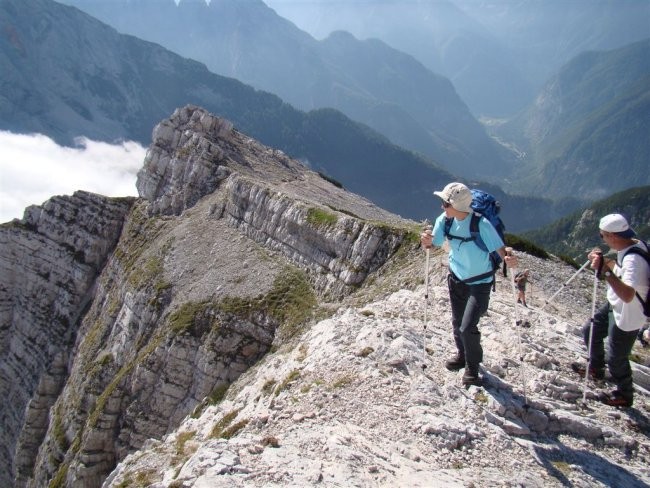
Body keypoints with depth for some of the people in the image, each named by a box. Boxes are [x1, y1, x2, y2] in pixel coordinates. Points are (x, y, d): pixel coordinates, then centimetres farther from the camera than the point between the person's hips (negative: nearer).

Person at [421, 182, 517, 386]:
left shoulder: (481, 224, -28)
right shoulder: (444, 220, -12)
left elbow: (499, 248, -25)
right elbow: (432, 244, -5)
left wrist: (508, 260, -47)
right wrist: (427, 242, -29)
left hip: (479, 282, -5)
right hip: (456, 278, 5)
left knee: (467, 327, -11)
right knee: (457, 323, 18)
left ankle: (472, 366, 15)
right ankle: (462, 355, 45)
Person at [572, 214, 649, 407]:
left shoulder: (633, 259, -35)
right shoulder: (634, 244, -5)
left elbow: (627, 295, -44)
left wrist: (605, 270, -43)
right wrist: (604, 261, -3)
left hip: (627, 317, -10)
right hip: (615, 307, 10)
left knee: (616, 358, 8)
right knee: (590, 331, 25)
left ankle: (624, 395, 33)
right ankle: (596, 369, 48)